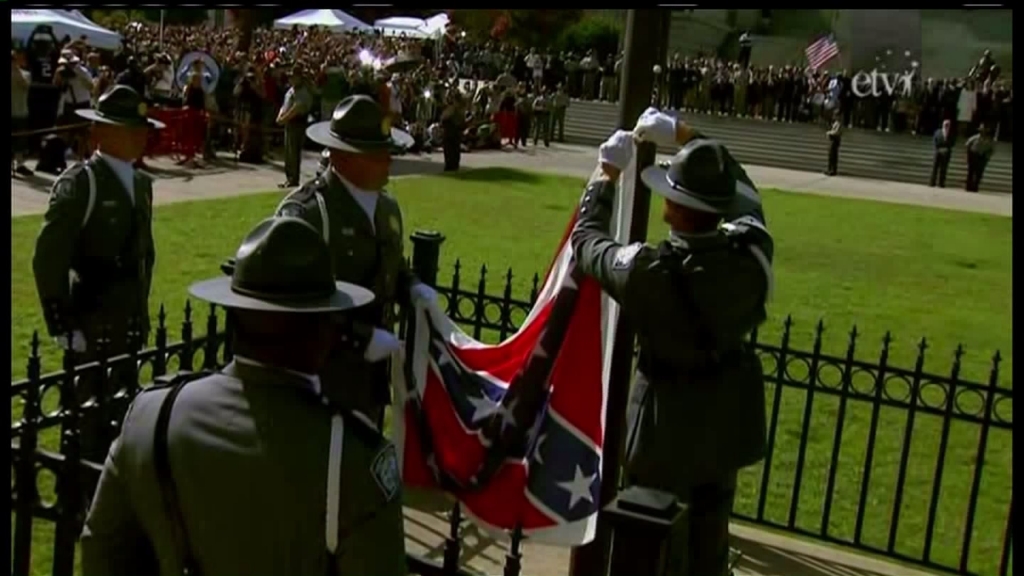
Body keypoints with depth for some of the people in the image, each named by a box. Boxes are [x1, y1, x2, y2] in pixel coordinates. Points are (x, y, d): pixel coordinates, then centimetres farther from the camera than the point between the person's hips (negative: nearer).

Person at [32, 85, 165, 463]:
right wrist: (62, 325, -17)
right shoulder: (78, 184, -15)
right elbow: (48, 259, -17)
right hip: (94, 328, -7)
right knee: (92, 419, 1)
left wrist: (141, 310, 17)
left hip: (132, 325, 7)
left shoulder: (142, 184, 11)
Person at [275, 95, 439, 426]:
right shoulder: (304, 213, -19)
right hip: (319, 375, -8)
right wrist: (362, 337, -24)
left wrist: (414, 289, 0)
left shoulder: (387, 207, 9)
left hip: (371, 372, 8)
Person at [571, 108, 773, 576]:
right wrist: (685, 136, 9)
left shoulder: (649, 269, -29)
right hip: (727, 407, 5)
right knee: (710, 524, 26)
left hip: (670, 412, -5)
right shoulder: (750, 249, -18)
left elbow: (586, 241, -9)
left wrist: (606, 173, 4)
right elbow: (741, 190, 4)